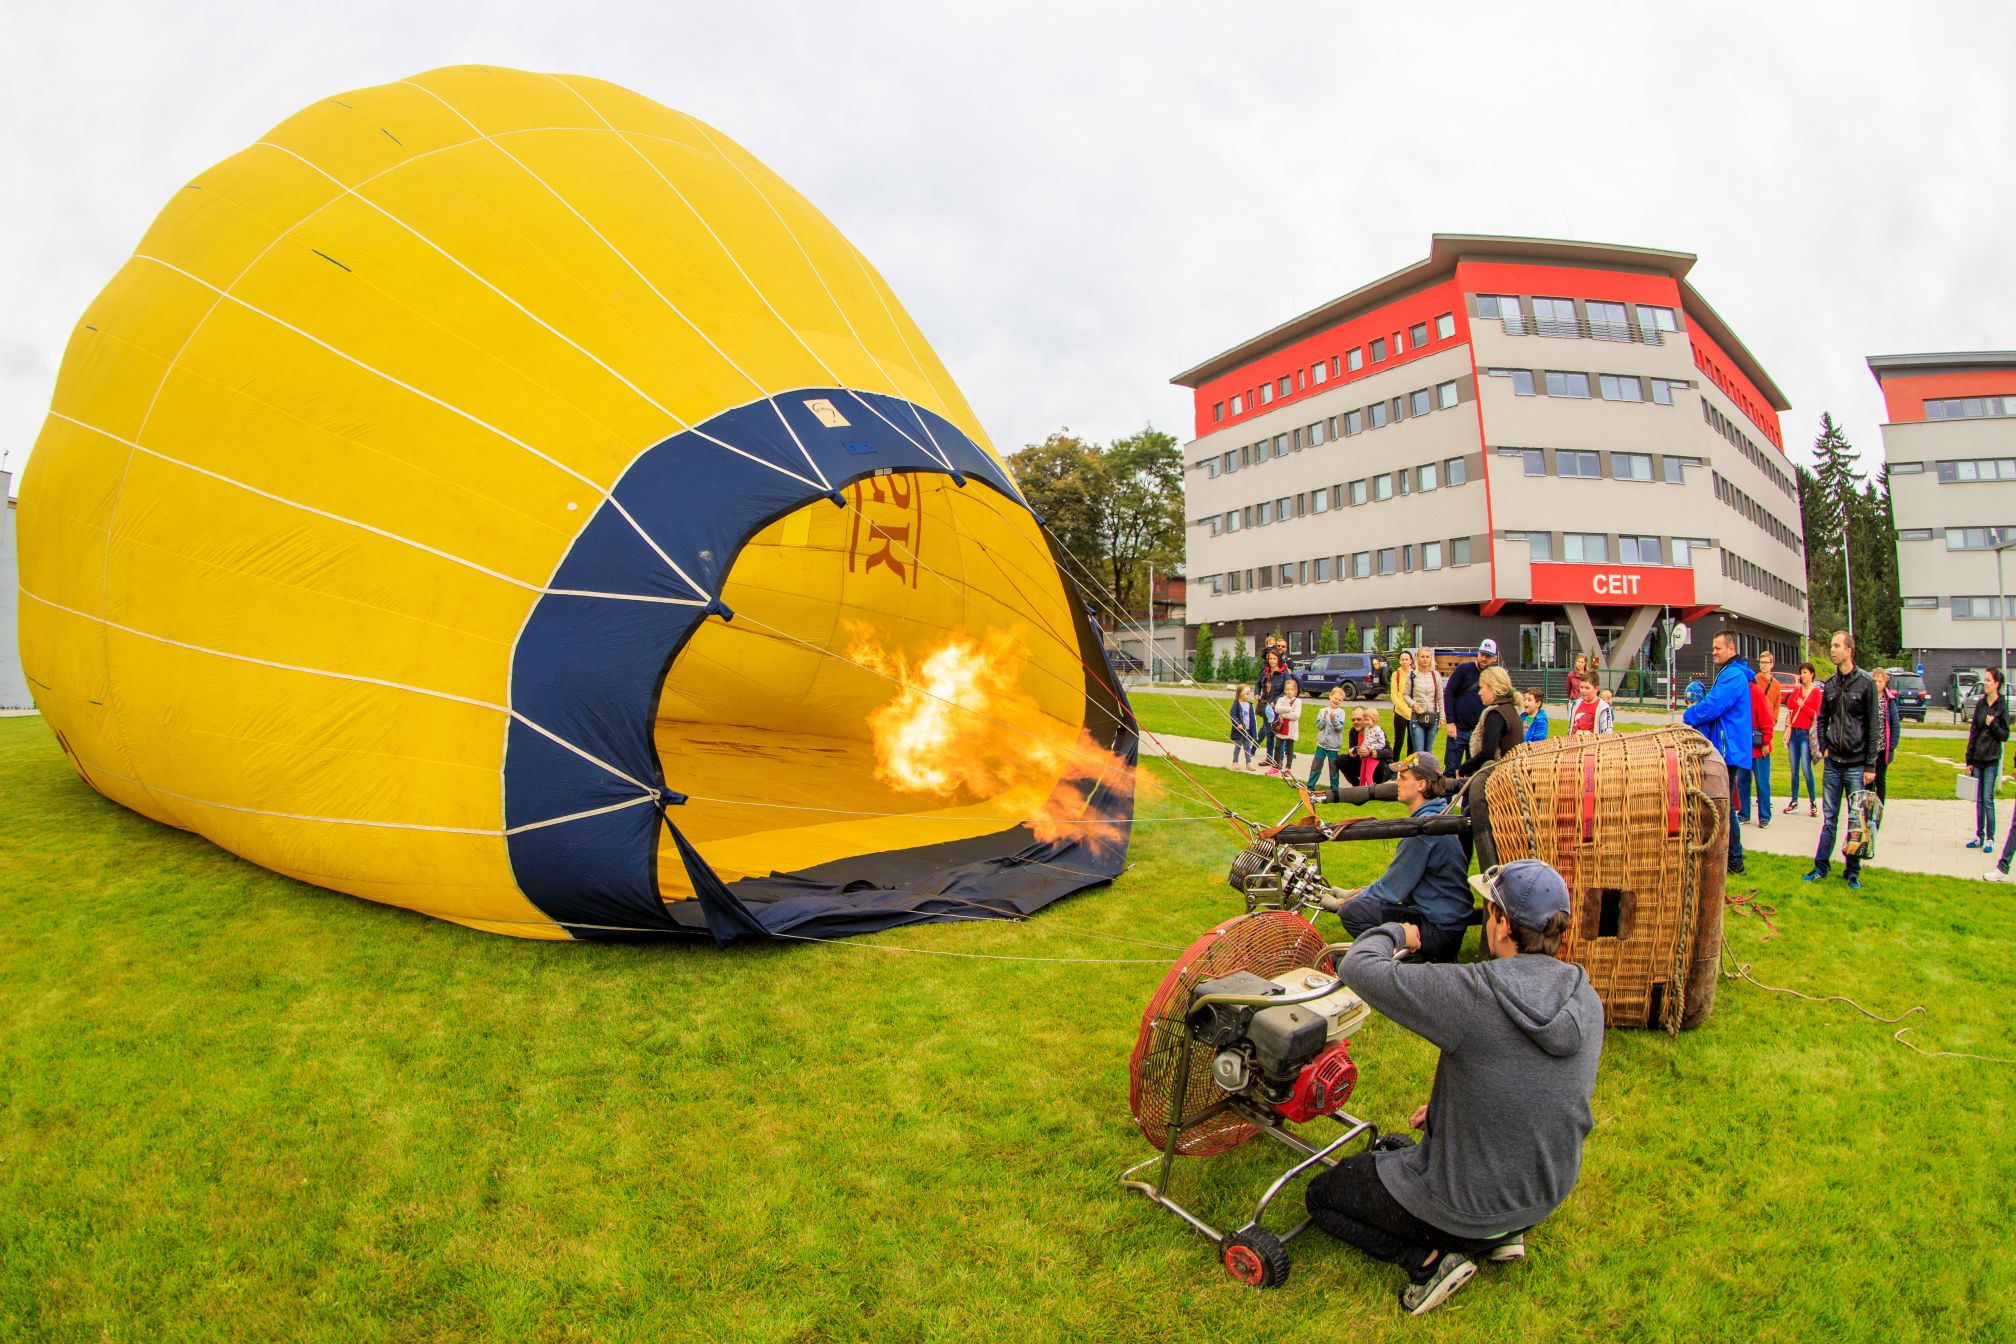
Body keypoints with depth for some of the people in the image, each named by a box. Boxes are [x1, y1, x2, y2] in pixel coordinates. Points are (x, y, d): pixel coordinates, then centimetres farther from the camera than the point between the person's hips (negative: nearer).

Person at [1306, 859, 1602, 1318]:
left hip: (1468, 1205, -7)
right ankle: (1503, 1233, 18)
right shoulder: (1586, 1000, -10)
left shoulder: (1472, 993, -32)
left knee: (1321, 1195, 15)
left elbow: (1359, 967, -26)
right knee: (1390, 1147, 32)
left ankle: (1430, 1257, 0)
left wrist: (1395, 932, -4)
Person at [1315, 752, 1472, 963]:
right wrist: (1352, 893, 15)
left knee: (1352, 911, -18)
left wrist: (1341, 903, -3)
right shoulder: (1435, 817, 11)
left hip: (1439, 930, -10)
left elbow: (1391, 889, -15)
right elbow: (1398, 878, 18)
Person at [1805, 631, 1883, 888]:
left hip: (1856, 764, -4)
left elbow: (1872, 726, -7)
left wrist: (1870, 765, -8)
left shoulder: (1865, 682, -6)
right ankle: (1821, 866, 14)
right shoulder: (1830, 684, 7)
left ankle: (1852, 871, 15)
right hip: (1832, 763, 4)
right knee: (1829, 818, 8)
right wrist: (1822, 747, 5)